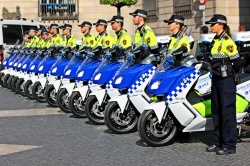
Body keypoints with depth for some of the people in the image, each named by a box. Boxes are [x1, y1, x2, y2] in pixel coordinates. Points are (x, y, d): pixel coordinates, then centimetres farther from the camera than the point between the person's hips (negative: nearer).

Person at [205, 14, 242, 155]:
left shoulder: (227, 42, -13)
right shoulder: (216, 41, 14)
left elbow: (237, 63, -15)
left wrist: (229, 73, -2)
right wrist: (215, 71, 14)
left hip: (226, 81, -9)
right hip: (216, 80, 9)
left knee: (227, 111, -6)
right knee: (216, 111, 13)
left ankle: (230, 145, -2)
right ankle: (218, 142, 22)